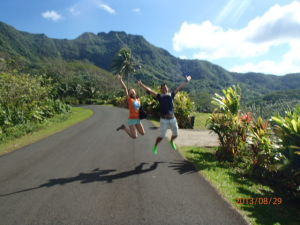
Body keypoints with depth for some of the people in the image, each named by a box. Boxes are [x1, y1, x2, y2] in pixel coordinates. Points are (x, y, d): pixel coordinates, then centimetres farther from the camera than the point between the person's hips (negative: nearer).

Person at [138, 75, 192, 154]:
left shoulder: (171, 95, 10)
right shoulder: (159, 96, 2)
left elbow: (179, 88, 15)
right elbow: (149, 90, 0)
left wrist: (186, 81, 19)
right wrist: (141, 85, -3)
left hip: (173, 119, 4)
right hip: (164, 119, -4)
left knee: (175, 134, 13)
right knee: (162, 136, -2)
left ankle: (172, 141, 47)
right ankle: (155, 146, 25)